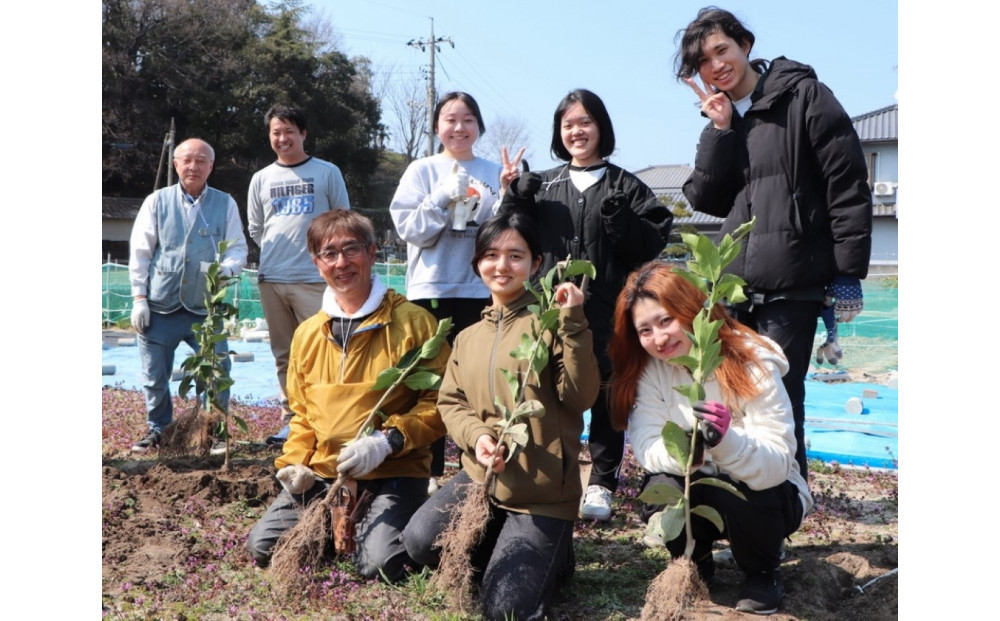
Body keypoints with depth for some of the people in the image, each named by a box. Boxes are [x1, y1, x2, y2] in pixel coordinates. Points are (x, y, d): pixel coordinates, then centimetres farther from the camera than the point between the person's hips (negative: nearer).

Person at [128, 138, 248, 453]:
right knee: (154, 376, 9)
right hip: (159, 307, 0)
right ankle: (158, 429, 29)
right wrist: (139, 297, -3)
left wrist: (225, 267, -19)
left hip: (205, 309, 0)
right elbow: (139, 252, 3)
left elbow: (238, 248, 4)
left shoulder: (225, 204, 4)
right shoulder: (157, 202, 3)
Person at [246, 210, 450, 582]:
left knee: (378, 564, -24)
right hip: (322, 475, 5)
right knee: (262, 546, -8)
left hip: (393, 473, -5)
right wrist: (294, 463, 2)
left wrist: (387, 440, -20)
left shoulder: (412, 323, -6)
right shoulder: (307, 334, 11)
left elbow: (440, 402, -8)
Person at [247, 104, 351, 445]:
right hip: (271, 280, 4)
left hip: (315, 279, -4)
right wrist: (278, 252, 11)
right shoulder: (261, 178, 13)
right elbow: (255, 229, 20)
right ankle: (291, 420, 16)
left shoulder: (327, 172, 4)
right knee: (284, 355, 9)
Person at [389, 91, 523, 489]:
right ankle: (429, 471, 14)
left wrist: (506, 193, -11)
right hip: (432, 291, -1)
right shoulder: (422, 170, 5)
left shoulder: (493, 172, 8)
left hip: (481, 291, 1)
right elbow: (409, 229, -5)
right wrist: (444, 195, -15)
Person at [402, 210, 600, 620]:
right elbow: (450, 402, 9)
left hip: (543, 488, -5)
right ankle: (510, 551, 11)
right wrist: (476, 436, -12)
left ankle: (549, 553, 22)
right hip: (482, 476, 5)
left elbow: (580, 398, -15)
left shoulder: (550, 322, -7)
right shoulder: (468, 338, 12)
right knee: (420, 542, -17)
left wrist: (573, 325, -23)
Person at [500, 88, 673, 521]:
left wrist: (621, 219, -17)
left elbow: (653, 243, -1)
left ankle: (602, 483, 17)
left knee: (606, 394, 5)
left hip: (608, 311, -2)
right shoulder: (542, 185, 13)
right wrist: (514, 199, -5)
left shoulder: (625, 186, 5)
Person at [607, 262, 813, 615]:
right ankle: (696, 564, 5)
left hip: (762, 493, -2)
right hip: (700, 494, 3)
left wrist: (726, 440, -49)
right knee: (661, 489, -28)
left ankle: (763, 571, 1)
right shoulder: (648, 370, -12)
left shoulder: (752, 364, -24)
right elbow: (647, 449, -20)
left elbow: (778, 464, -29)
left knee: (736, 497, -34)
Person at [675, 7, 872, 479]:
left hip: (792, 284, -6)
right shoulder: (720, 120, 15)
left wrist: (849, 274, -11)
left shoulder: (803, 96, -3)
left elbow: (849, 187, -7)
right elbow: (705, 199, 4)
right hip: (735, 283, 6)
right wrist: (721, 130, -4)